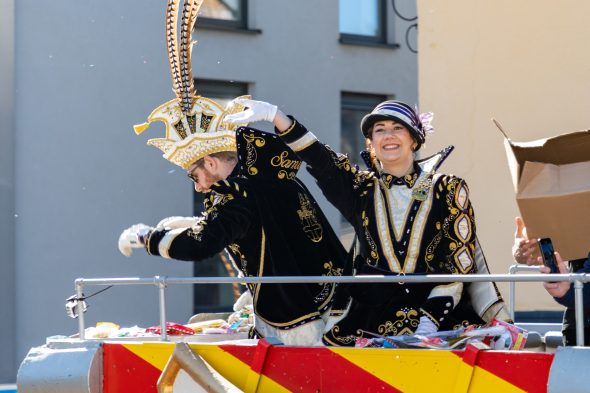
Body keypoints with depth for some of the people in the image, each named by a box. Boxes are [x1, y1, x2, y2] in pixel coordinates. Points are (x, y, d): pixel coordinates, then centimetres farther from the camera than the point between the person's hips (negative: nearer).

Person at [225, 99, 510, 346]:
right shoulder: (361, 189, 13)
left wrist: (430, 320, -12)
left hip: (439, 312, -1)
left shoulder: (448, 191, 7)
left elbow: (459, 264, 1)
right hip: (370, 316, 1)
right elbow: (318, 159, 0)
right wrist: (274, 115, -14)